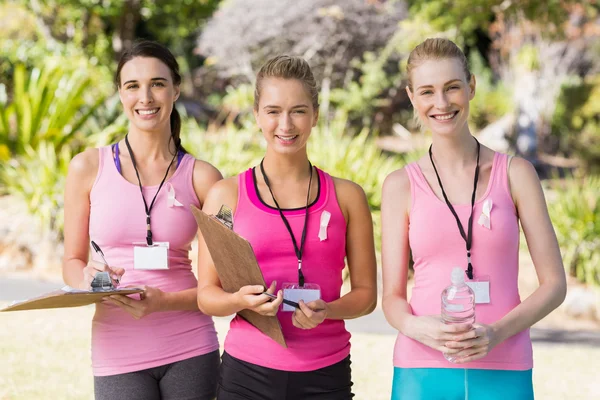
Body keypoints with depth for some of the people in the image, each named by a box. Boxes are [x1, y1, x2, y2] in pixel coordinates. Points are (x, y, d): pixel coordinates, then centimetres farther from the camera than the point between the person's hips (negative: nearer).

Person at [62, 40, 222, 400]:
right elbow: (72, 262, 10)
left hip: (191, 349, 0)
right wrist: (88, 279, -13)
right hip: (117, 352, 0)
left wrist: (163, 302, -15)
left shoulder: (202, 177, 1)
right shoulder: (88, 168, 2)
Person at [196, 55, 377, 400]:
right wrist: (242, 300, -18)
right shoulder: (227, 194, 2)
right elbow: (207, 295, 2)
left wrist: (326, 311, -13)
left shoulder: (347, 197, 4)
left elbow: (365, 292, 6)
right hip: (247, 372, -1)